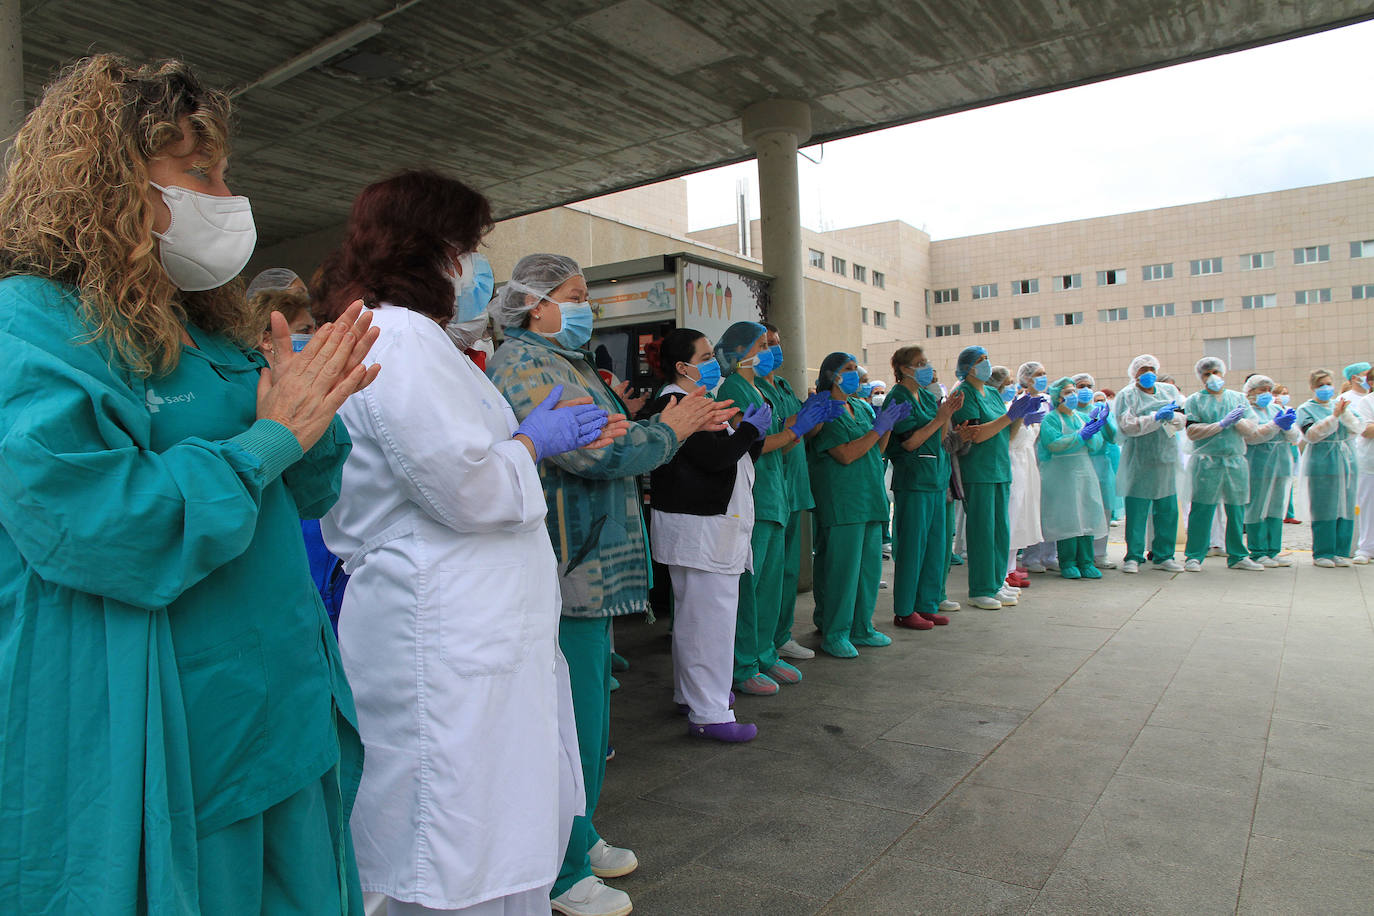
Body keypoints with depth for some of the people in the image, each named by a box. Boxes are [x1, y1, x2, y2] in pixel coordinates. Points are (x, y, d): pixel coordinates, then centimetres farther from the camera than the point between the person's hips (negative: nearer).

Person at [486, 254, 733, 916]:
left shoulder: (569, 363, 18)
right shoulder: (524, 363, -14)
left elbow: (610, 445, 20)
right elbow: (593, 451, -23)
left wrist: (690, 423, 11)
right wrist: (668, 430, -7)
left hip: (591, 570, 10)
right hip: (562, 573, -10)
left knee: (588, 714, 20)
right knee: (571, 722, 0)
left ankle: (581, 839, 36)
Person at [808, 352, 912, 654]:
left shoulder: (862, 408, 17)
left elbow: (878, 450, 19)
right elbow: (846, 454, -18)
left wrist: (889, 424, 4)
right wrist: (879, 427, -14)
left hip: (870, 498, 8)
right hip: (840, 501, -8)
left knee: (870, 564, 11)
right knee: (842, 567, -6)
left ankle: (860, 628, 23)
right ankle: (834, 634, 5)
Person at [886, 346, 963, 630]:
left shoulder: (928, 396, 15)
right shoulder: (897, 398, -9)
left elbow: (939, 439, 14)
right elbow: (910, 442, -15)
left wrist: (948, 414, 1)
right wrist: (939, 418, -15)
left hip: (936, 477, 8)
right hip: (912, 480, -8)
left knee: (936, 544, 11)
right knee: (911, 546, -3)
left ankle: (926, 605, 21)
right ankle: (904, 611, 7)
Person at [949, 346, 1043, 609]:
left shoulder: (993, 393, 16)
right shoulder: (964, 393, -8)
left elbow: (1007, 434, 16)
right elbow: (976, 435, -19)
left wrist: (1022, 414, 1)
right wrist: (1010, 415, -20)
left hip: (1000, 468, 8)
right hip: (977, 471, -8)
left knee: (1001, 528, 10)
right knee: (982, 530, -4)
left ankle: (996, 583, 21)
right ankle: (980, 590, 4)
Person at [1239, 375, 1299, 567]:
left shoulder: (1276, 408, 18)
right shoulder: (1245, 410, -2)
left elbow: (1295, 437, 13)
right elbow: (1250, 436, -17)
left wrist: (1287, 427, -8)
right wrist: (1276, 424, -22)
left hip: (1281, 464, 7)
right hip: (1258, 464, -7)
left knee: (1276, 508, 9)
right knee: (1257, 509, -6)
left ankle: (1273, 551, 15)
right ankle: (1257, 553, 1)